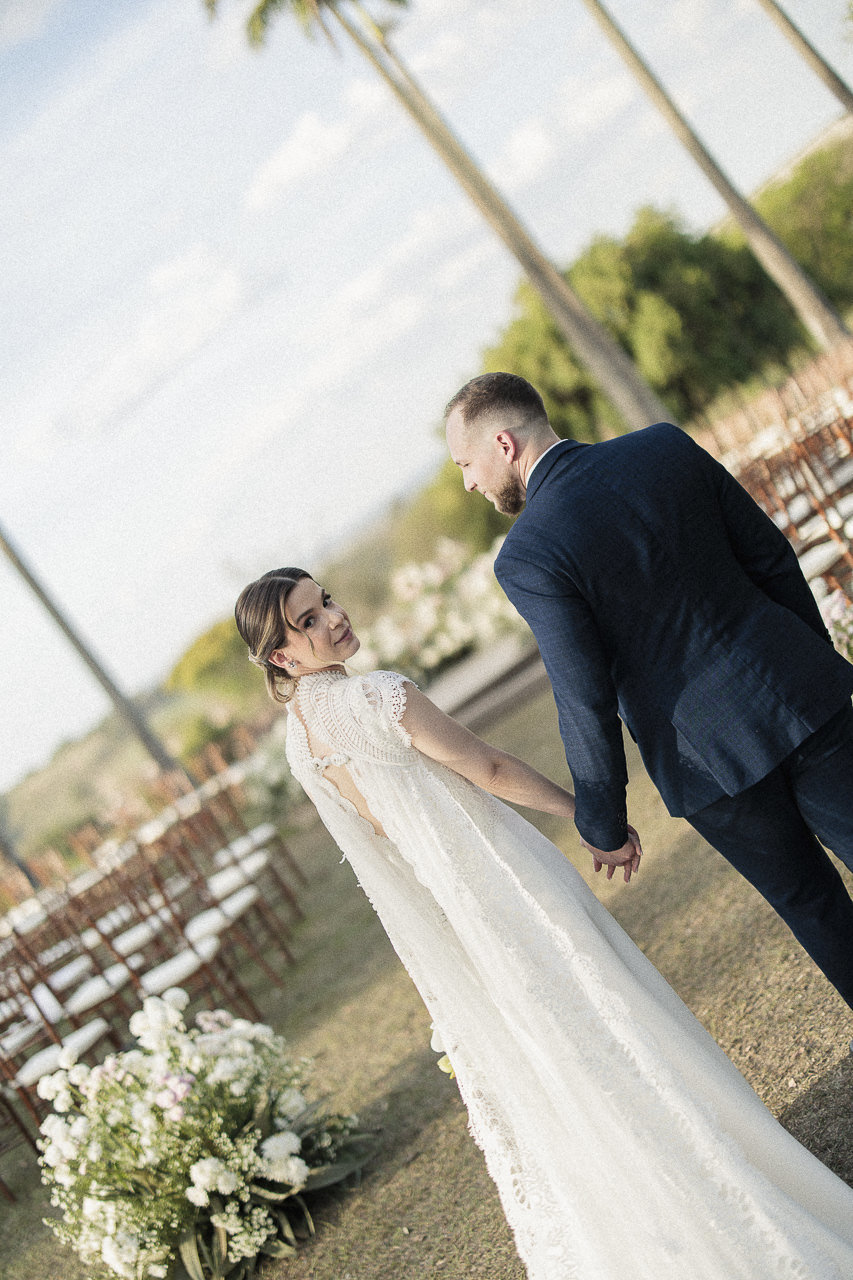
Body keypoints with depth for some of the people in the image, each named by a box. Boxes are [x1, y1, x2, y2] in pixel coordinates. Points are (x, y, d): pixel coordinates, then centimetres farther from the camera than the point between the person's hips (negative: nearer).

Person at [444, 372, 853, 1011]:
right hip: (794, 693, 4)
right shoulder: (668, 446, -2)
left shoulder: (527, 557, -17)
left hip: (710, 760, -3)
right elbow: (772, 556, 5)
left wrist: (602, 825, -2)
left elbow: (587, 706, -15)